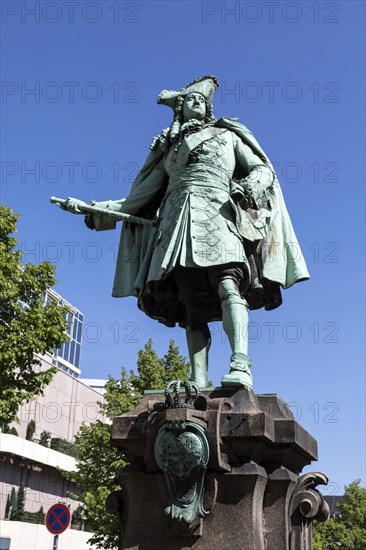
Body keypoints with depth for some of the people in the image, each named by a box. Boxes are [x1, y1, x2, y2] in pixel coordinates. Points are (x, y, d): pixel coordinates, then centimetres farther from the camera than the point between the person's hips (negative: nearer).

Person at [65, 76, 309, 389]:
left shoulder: (228, 135, 24)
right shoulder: (170, 147, 29)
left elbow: (263, 169, 18)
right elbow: (140, 196, 26)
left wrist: (248, 186, -6)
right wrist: (96, 209, 17)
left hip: (219, 216, -2)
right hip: (179, 222, 2)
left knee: (228, 286, -27)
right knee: (193, 306, -10)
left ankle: (240, 367, -41)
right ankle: (199, 384, -18)